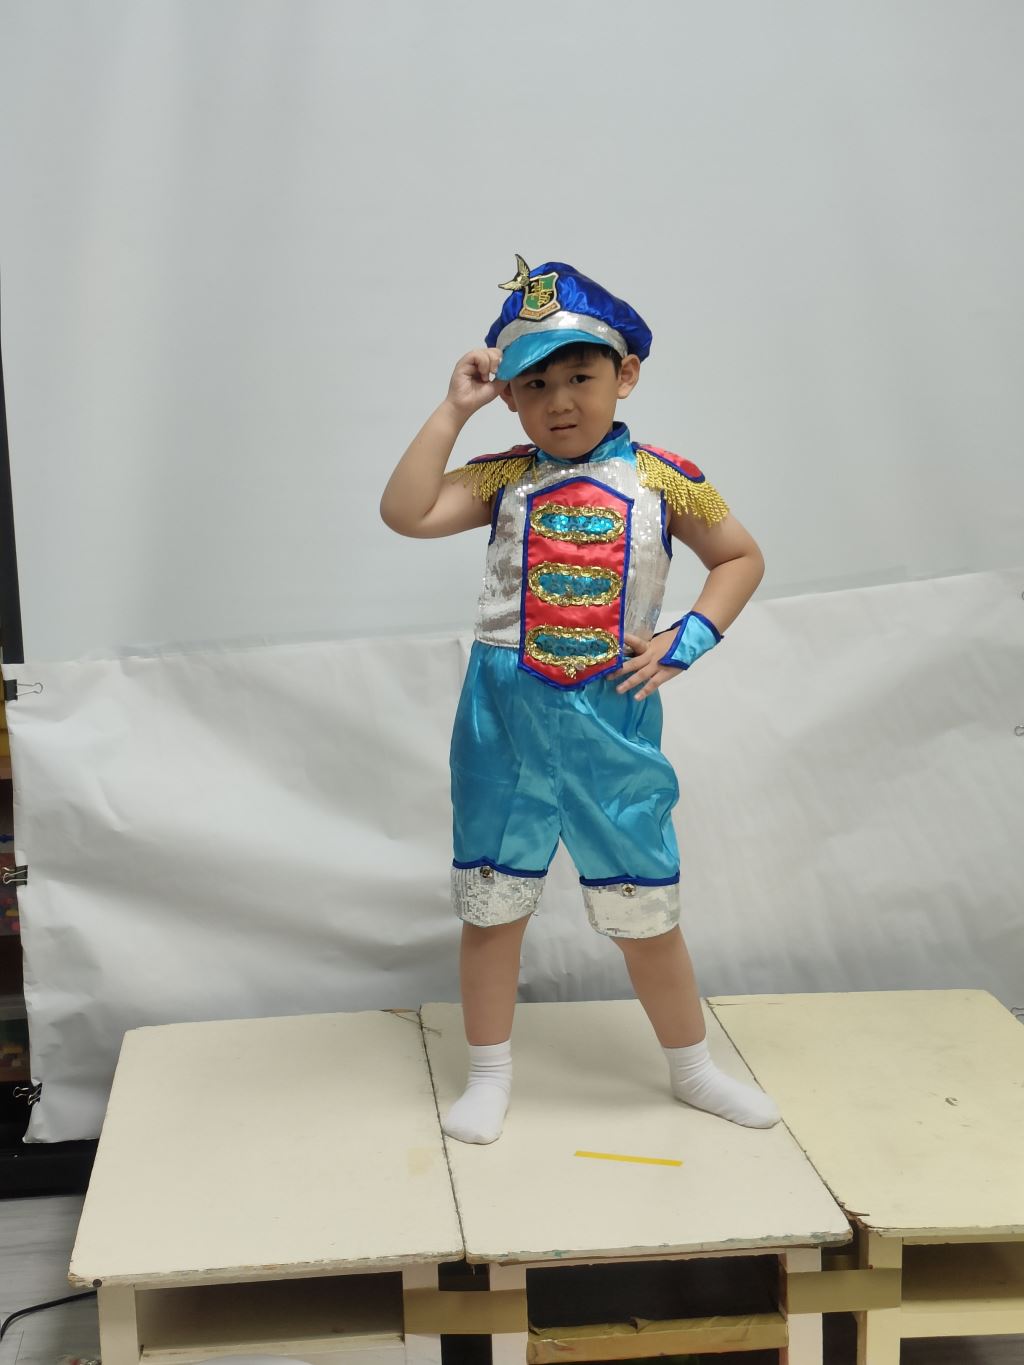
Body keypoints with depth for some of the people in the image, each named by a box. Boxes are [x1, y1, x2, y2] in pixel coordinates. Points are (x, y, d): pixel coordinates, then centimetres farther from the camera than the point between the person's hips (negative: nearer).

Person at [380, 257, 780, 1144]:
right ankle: (490, 1076, 29)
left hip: (613, 718, 0)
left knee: (645, 908, 11)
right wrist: (452, 411, -15)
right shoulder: (503, 479, -2)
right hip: (507, 716, 1)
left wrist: (688, 639, -6)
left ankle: (692, 1066, 33)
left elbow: (742, 557, 7)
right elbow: (405, 513, -16)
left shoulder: (662, 480, -4)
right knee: (492, 903, 11)